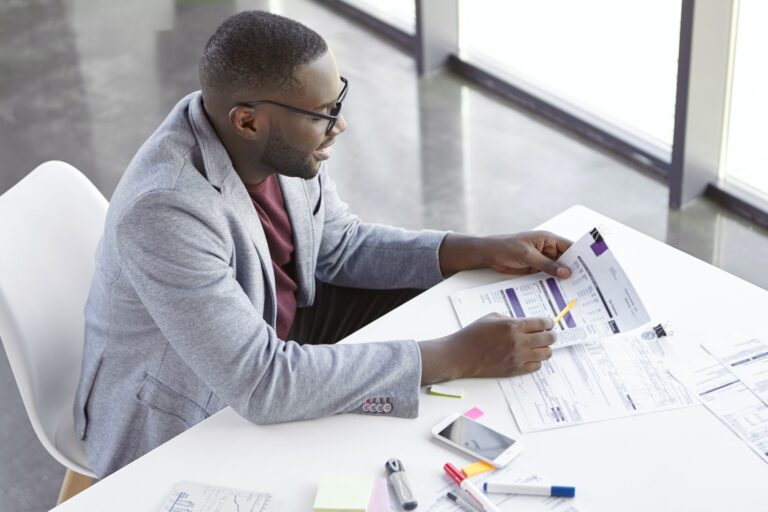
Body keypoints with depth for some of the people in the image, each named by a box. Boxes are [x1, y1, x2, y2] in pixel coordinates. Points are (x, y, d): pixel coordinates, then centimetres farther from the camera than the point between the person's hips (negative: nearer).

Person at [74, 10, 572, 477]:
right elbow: (264, 384, -38)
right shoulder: (166, 210, -36)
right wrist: (459, 356, -35)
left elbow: (341, 245, 5)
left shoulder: (282, 142, -14)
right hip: (178, 429, -7)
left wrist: (485, 251, -6)